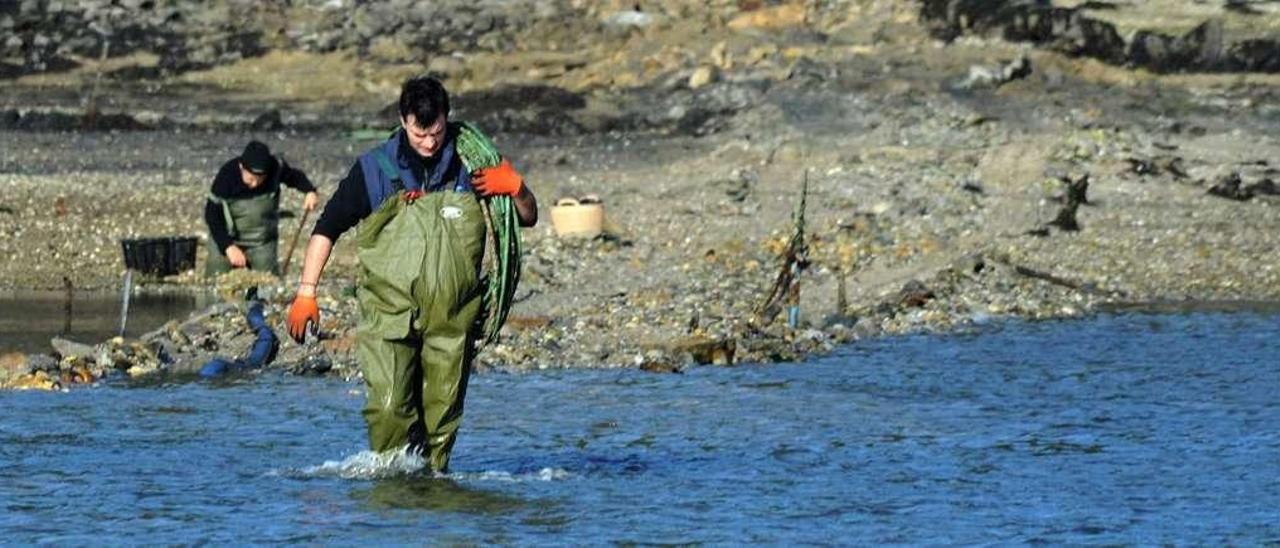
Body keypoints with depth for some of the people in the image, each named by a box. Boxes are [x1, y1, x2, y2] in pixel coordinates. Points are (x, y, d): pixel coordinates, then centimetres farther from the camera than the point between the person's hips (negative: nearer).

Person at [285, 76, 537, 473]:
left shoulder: (471, 164, 3)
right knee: (388, 409, -15)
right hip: (389, 314, -1)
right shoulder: (375, 169, 1)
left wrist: (516, 188, -10)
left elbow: (528, 218, 13)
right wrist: (306, 292, 4)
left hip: (452, 317, 1)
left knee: (442, 411, 3)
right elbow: (327, 228, 10)